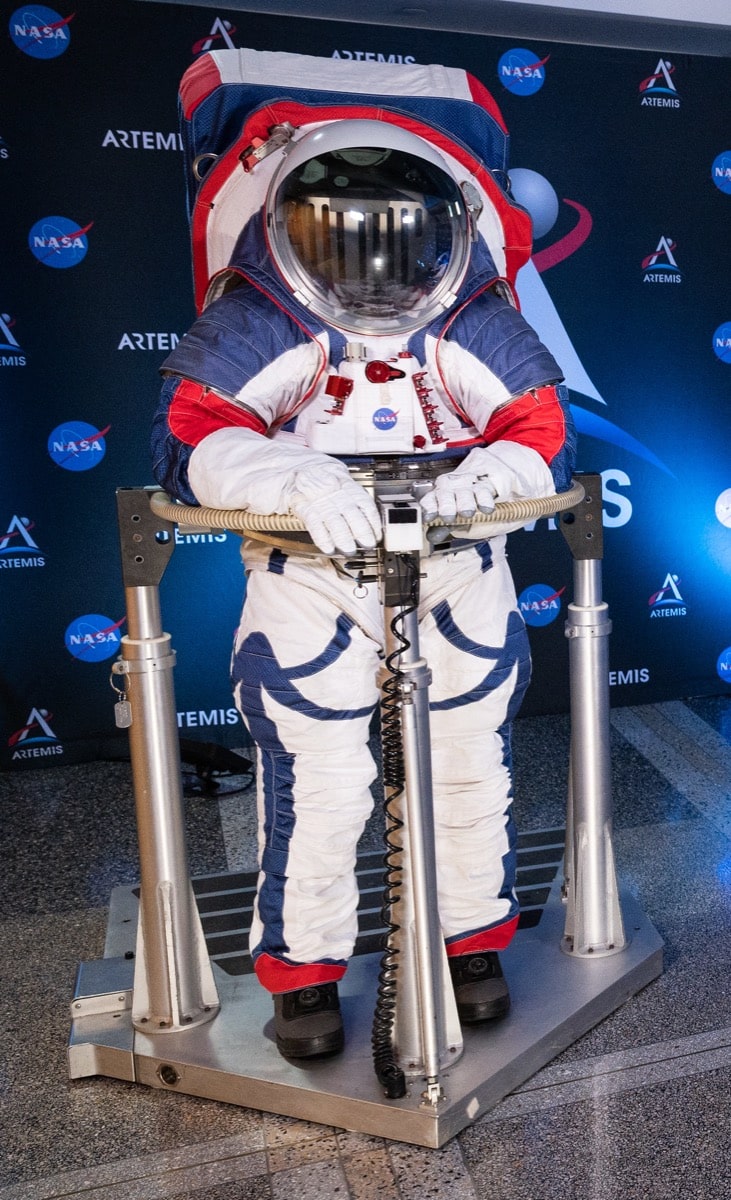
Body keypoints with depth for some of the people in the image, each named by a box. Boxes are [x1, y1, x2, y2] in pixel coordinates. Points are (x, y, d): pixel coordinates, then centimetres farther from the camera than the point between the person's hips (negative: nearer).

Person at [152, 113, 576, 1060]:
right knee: (318, 782, -5)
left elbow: (542, 432, 1)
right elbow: (191, 438, -14)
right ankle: (302, 969, 21)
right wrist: (299, 480, -33)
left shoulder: (477, 325, 3)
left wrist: (487, 473, -23)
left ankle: (475, 939, 35)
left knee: (470, 767, 9)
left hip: (458, 566, 3)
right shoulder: (257, 322, -3)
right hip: (311, 571, -2)